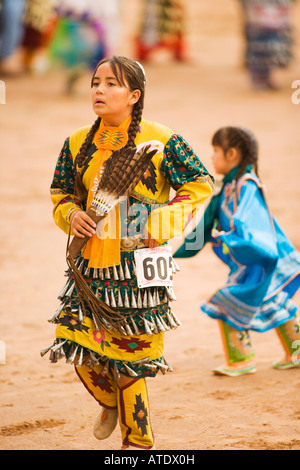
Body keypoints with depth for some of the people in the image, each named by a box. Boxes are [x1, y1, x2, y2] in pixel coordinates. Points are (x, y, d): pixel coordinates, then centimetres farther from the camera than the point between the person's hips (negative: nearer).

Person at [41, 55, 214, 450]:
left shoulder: (160, 142, -5)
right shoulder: (78, 144, 8)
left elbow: (200, 185, 1)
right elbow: (61, 195, 18)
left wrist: (163, 222, -9)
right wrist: (71, 214, -5)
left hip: (138, 263, -4)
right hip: (91, 262, 4)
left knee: (128, 350, -2)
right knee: (78, 342, -4)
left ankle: (138, 440, 17)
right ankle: (110, 402, 29)